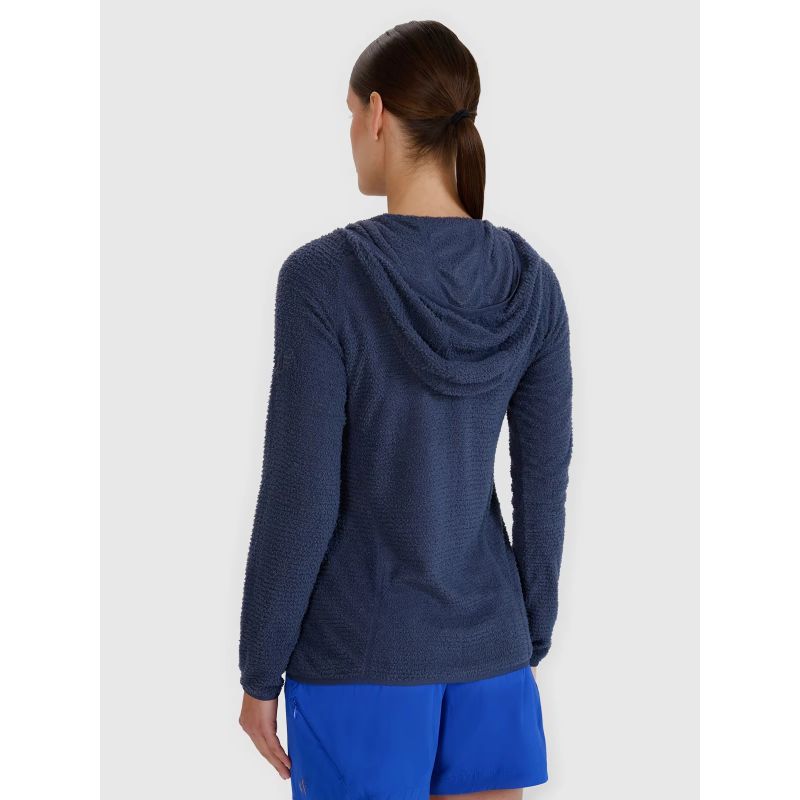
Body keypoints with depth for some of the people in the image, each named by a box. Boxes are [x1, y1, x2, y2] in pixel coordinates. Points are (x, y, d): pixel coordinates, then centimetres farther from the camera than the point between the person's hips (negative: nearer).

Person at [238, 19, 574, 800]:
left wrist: (259, 671, -4)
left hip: (359, 655, -4)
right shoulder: (529, 281, -3)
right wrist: (530, 638, 13)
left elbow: (298, 498, -16)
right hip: (484, 647, 4)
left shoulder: (324, 276, -17)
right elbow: (544, 482, 1)